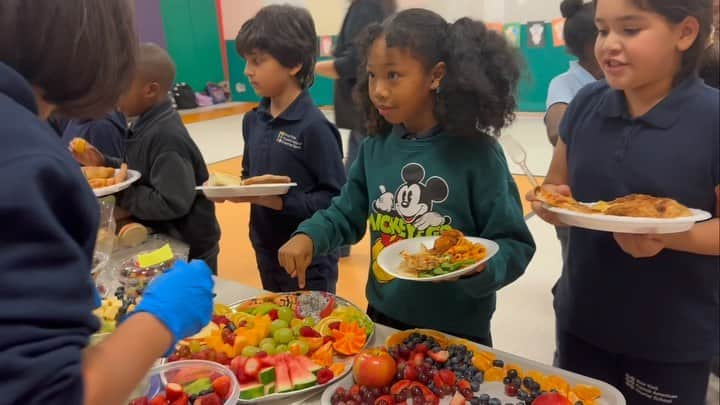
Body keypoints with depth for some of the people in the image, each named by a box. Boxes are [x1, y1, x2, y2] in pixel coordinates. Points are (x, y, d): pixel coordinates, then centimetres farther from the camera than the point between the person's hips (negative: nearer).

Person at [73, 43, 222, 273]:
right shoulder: (147, 126, 1)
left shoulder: (166, 136, -26)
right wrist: (103, 164, -1)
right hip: (160, 242, 9)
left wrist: (119, 194, -23)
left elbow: (173, 203, -29)